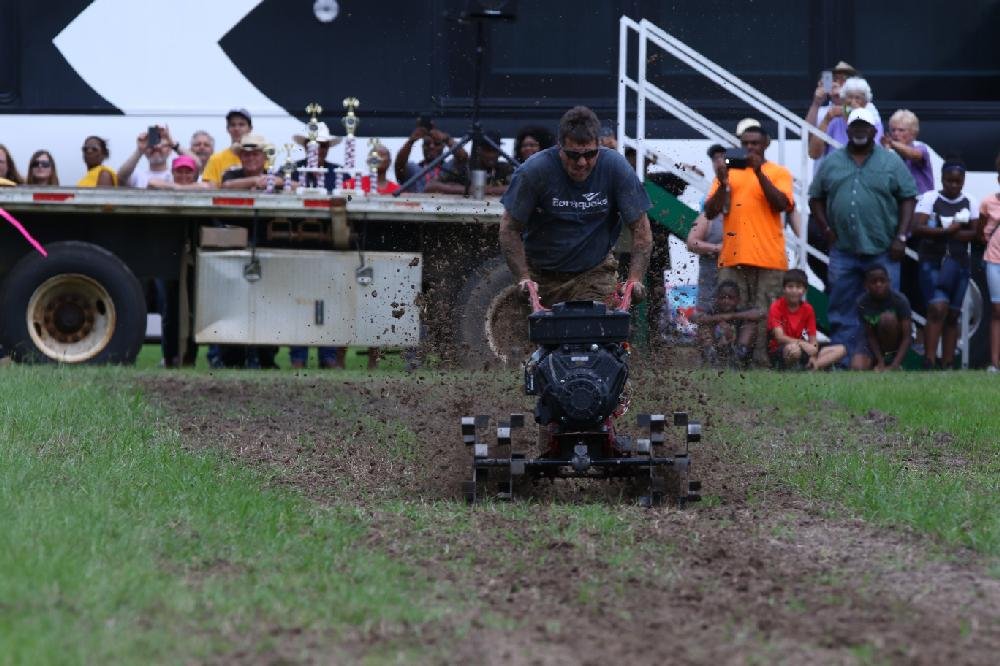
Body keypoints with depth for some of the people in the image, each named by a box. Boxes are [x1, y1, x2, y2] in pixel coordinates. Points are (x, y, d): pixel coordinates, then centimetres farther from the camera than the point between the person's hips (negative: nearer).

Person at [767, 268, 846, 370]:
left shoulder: (808, 309, 5)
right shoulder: (776, 307, -9)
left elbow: (812, 339, 1)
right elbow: (779, 337, -21)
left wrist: (813, 357, -20)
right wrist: (803, 344, -35)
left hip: (802, 350, 7)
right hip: (778, 353, -7)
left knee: (840, 350, -10)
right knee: (794, 348, -43)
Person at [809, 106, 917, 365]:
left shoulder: (891, 162, 4)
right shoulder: (831, 162, 11)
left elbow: (908, 198, 2)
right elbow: (816, 198, 14)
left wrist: (901, 237, -7)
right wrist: (827, 231, 2)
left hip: (883, 252, -2)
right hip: (843, 252, 2)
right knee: (842, 313, 2)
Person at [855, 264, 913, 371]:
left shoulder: (900, 300, -22)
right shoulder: (863, 303, -16)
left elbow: (907, 337, -24)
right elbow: (870, 336, -13)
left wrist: (894, 366, -35)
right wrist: (880, 362, -28)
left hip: (896, 345, -3)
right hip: (875, 346, 3)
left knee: (887, 318, -32)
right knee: (857, 368, -28)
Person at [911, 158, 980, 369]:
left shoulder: (970, 202, 8)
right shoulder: (929, 198, -3)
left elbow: (974, 233, 0)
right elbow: (918, 229, -13)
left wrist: (940, 232, -13)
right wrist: (948, 231, -21)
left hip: (959, 263, 4)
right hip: (932, 262, -4)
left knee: (952, 315, 5)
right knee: (938, 308, -19)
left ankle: (947, 366, 8)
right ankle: (929, 362, -21)